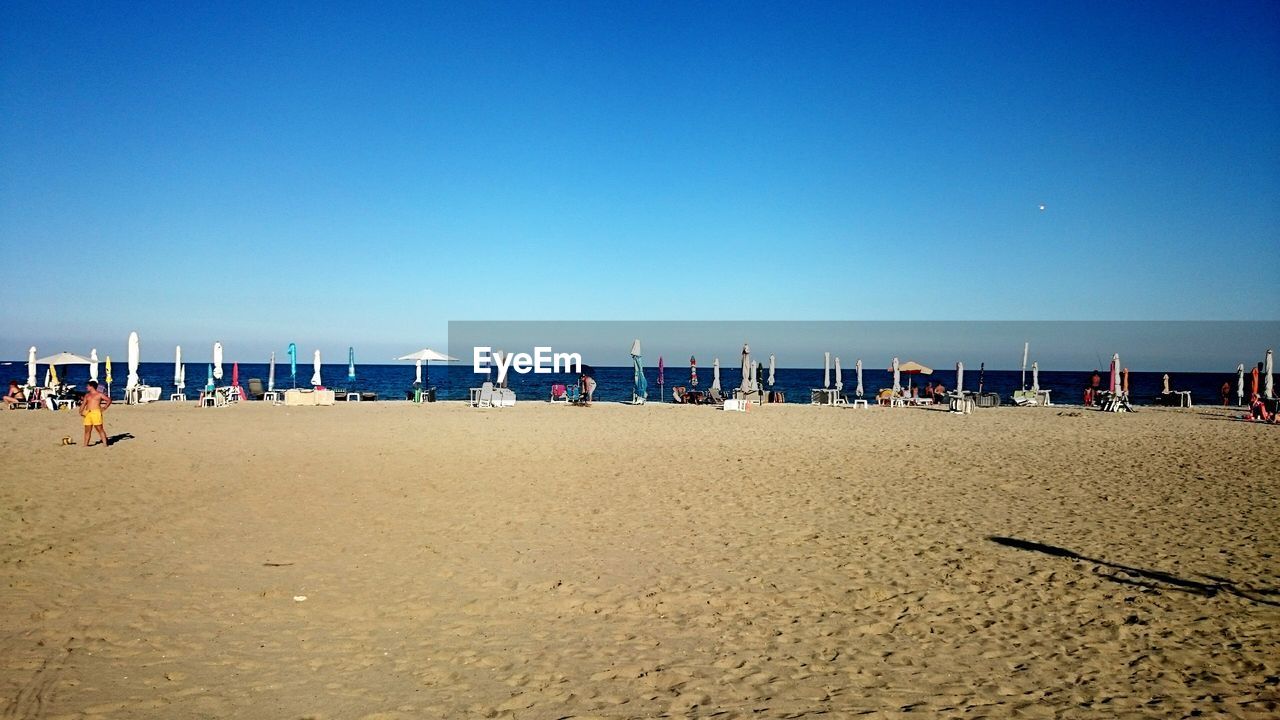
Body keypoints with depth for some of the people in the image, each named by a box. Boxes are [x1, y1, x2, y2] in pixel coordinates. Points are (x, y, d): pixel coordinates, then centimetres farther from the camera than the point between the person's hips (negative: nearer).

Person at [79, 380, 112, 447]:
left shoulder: (99, 394, 4)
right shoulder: (87, 395, 19)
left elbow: (109, 400, 3)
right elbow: (83, 404, 15)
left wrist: (105, 407, -8)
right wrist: (81, 411, 0)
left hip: (96, 413, -5)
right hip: (87, 413, 5)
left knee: (100, 429, -8)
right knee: (87, 430, 5)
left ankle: (105, 443, -9)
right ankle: (86, 444, 11)